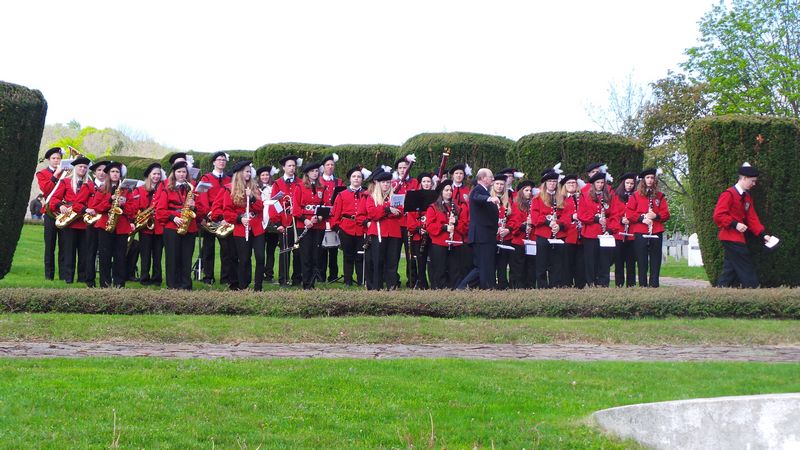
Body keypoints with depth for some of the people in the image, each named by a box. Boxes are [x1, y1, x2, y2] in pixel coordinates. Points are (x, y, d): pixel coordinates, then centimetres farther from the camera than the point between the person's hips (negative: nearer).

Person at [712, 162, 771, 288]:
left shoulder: (747, 197, 15)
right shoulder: (728, 194, -12)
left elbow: (752, 218, 10)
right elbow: (718, 215, -18)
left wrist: (763, 234, -2)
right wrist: (735, 224, -24)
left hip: (738, 238, 9)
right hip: (731, 237, -9)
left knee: (730, 269, 9)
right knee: (746, 268, -8)